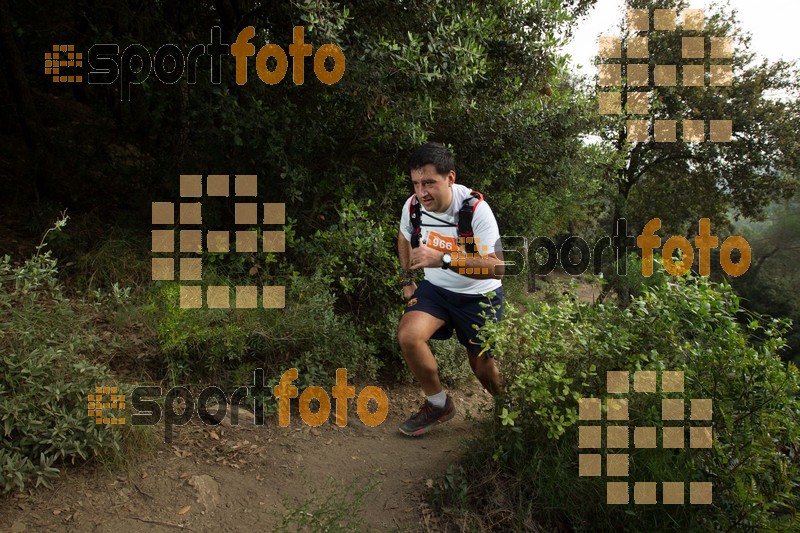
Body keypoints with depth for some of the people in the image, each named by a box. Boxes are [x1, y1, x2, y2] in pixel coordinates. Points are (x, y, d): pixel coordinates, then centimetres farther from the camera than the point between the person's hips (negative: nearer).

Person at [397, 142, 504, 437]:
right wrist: (407, 279, 11)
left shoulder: (476, 208, -28)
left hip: (480, 295, -3)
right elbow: (404, 237, 13)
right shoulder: (413, 205, -12)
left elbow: (497, 268, -35)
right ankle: (439, 404, 1)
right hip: (436, 288, 4)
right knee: (408, 335, -23)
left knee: (482, 367, 5)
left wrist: (443, 260, -45)